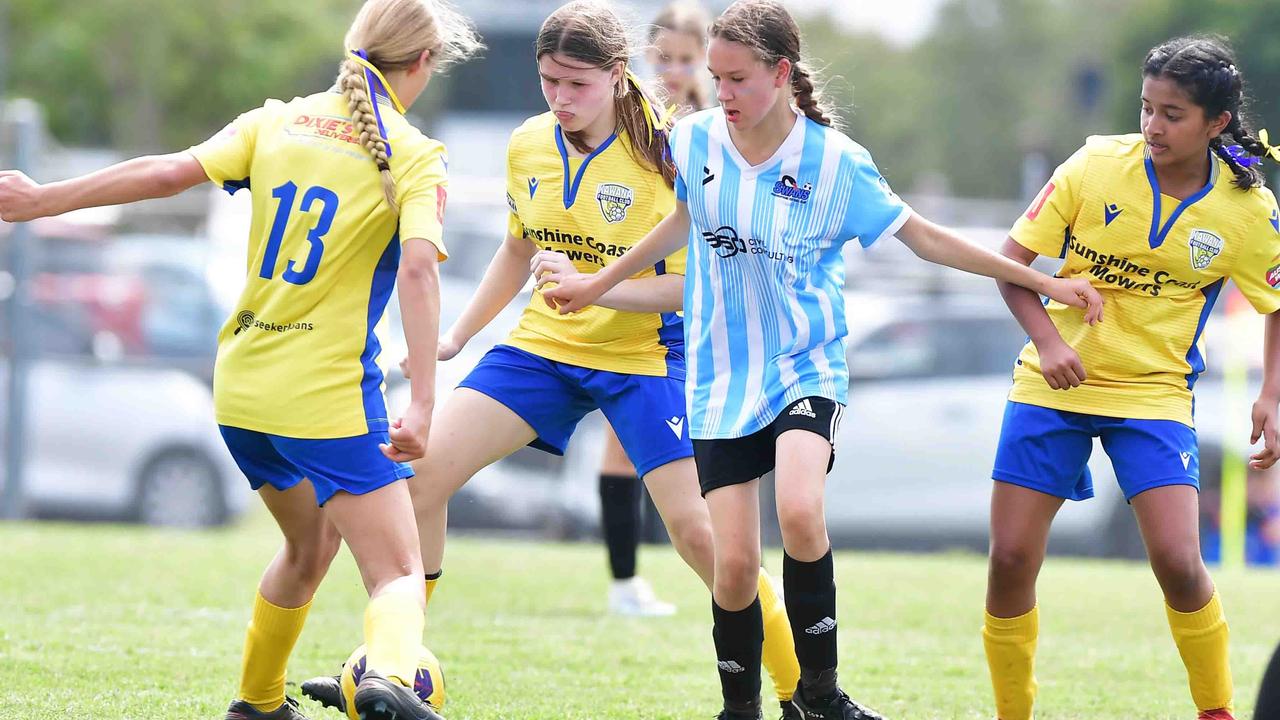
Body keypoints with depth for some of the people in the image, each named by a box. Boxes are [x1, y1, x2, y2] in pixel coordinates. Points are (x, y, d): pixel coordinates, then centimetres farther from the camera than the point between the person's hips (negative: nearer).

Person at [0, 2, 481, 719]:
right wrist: (422, 405, -25)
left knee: (311, 543, 29)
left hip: (242, 386, 6)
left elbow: (171, 171, -2)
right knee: (399, 573, -4)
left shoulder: (279, 121, 8)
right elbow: (418, 268, -20)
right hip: (330, 393, -6)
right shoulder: (415, 155, -5)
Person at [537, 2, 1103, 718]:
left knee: (800, 513, -29)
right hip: (721, 375, 3)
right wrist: (599, 283, 30)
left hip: (805, 364, -3)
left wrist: (1040, 279, -1)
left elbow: (922, 235, -1)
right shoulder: (695, 140, -1)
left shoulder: (836, 161, -10)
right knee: (735, 561, -7)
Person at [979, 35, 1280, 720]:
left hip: (1154, 392, -1)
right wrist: (1047, 339, -19)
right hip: (1057, 382, 1)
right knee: (1010, 560, -3)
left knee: (1178, 562, -16)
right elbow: (1011, 259, -4)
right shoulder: (1096, 166, -10)